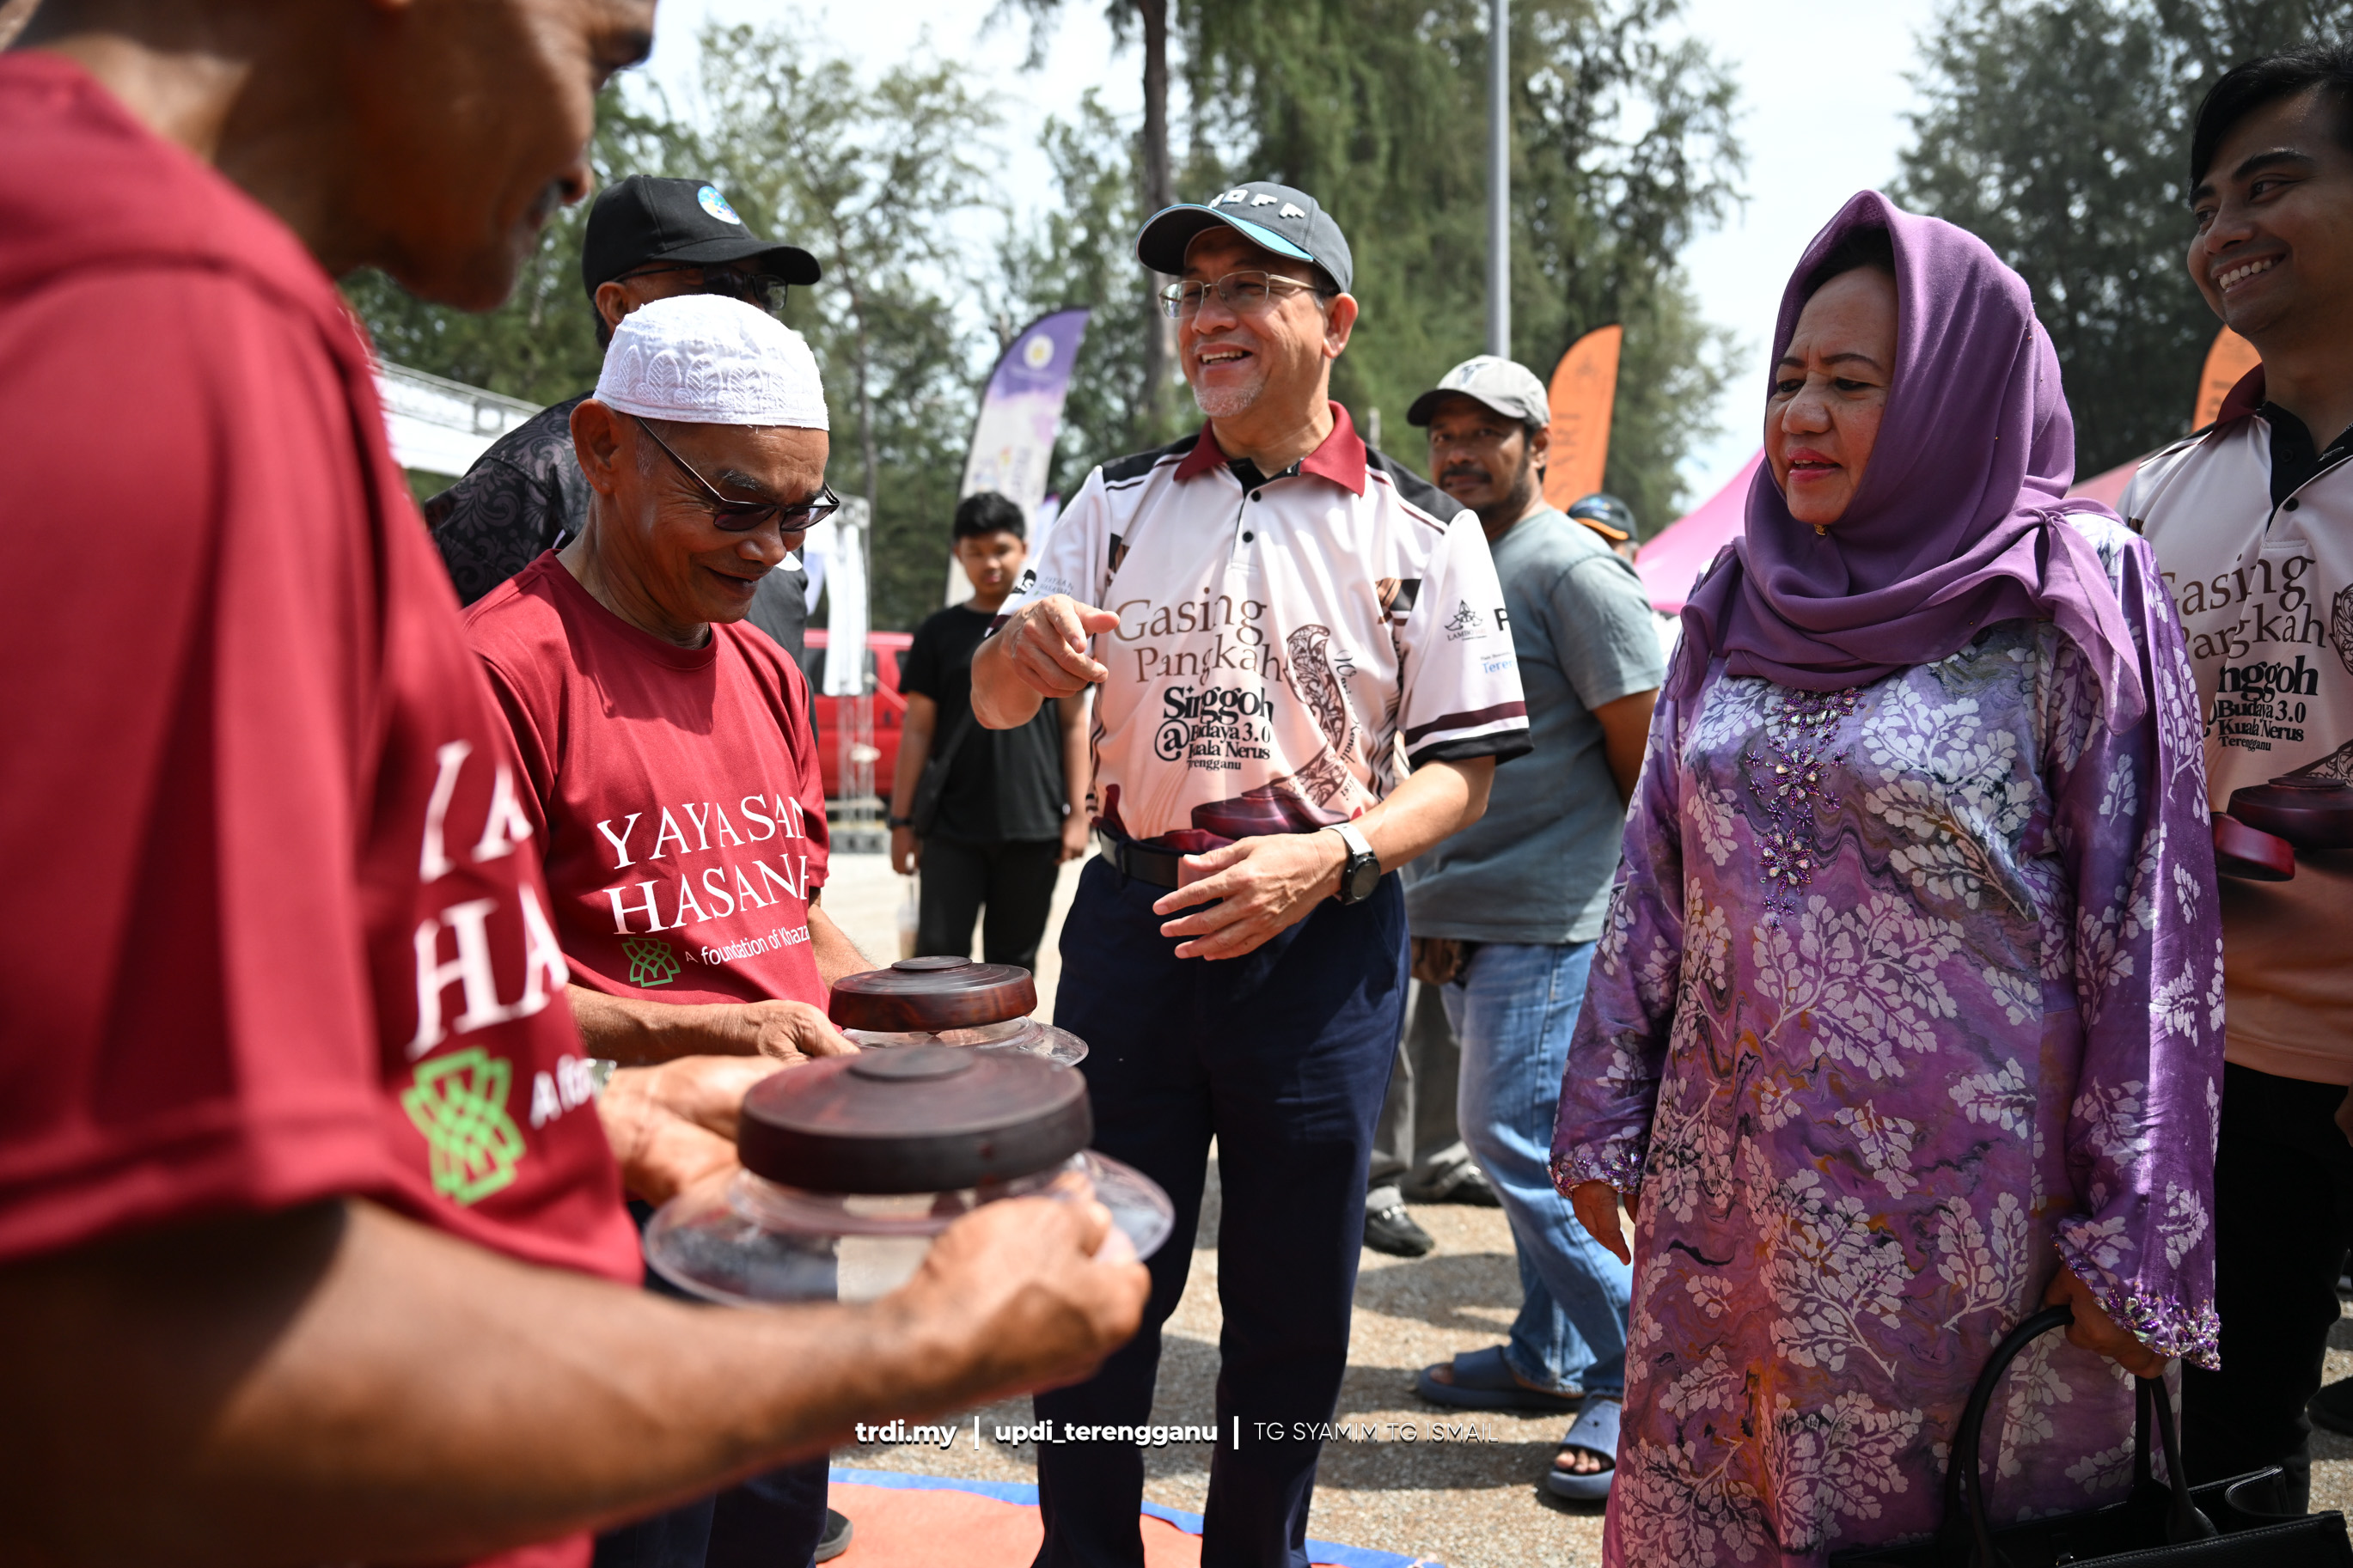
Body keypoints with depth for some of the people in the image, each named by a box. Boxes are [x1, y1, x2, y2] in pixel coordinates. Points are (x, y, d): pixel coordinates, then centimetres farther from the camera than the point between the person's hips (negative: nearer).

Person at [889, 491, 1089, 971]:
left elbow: (1074, 724, 6)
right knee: (939, 952, -4)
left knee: (1013, 959, 9)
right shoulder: (940, 632, 6)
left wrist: (1078, 813, 0)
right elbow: (917, 731, 6)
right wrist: (901, 819, 1)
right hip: (953, 828, 0)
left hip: (1033, 827, 0)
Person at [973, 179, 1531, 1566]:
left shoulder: (1423, 532, 0)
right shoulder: (1121, 503, 8)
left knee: (1294, 1309, 11)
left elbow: (1466, 765, -2)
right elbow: (995, 703, 8)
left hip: (1323, 937, -1)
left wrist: (1328, 858, -19)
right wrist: (1023, 644, -17)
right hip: (1136, 918, 2)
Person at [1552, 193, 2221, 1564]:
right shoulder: (1739, 603, 7)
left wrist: (2136, 1239, -9)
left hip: (1949, 1197, -4)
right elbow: (1657, 874, 9)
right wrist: (1605, 1122, 8)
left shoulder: (2071, 601, -6)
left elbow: (2145, 924, -8)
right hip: (1722, 1182, 4)